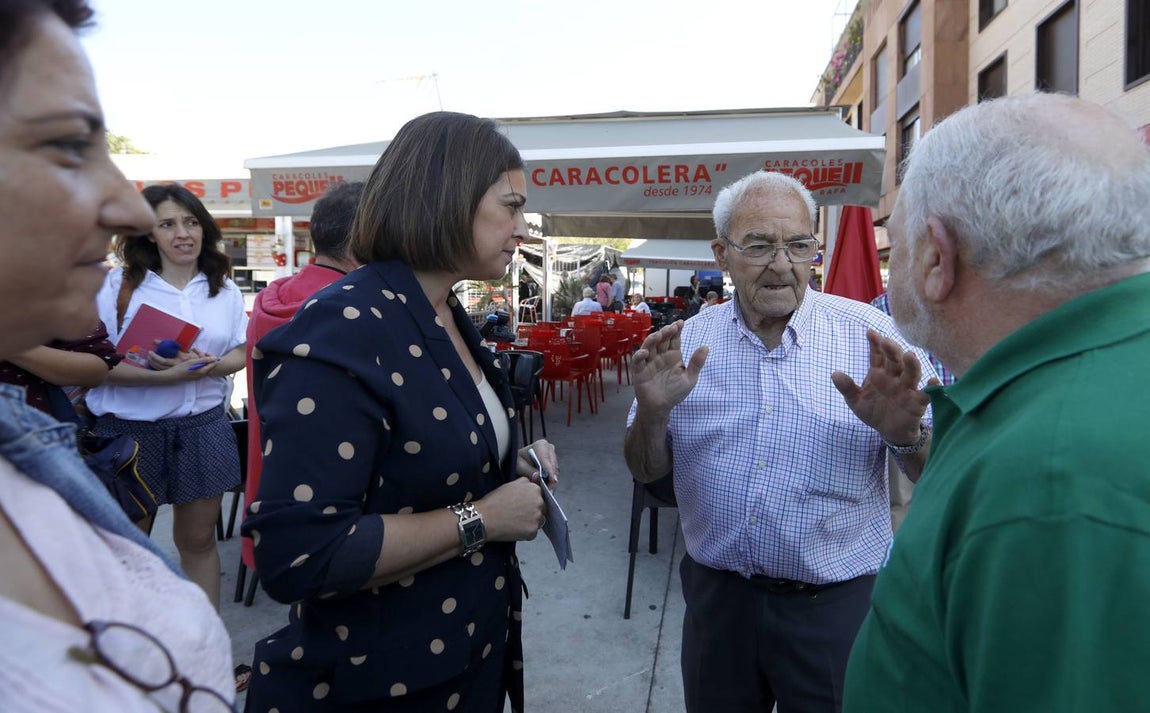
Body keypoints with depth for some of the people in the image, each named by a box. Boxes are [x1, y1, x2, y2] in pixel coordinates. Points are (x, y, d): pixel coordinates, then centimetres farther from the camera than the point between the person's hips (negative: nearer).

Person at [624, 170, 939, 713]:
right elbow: (646, 472, 2)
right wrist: (652, 413, -19)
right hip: (716, 596, 2)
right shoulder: (688, 341, -2)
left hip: (836, 602, -2)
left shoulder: (871, 336, -8)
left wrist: (905, 435, -28)